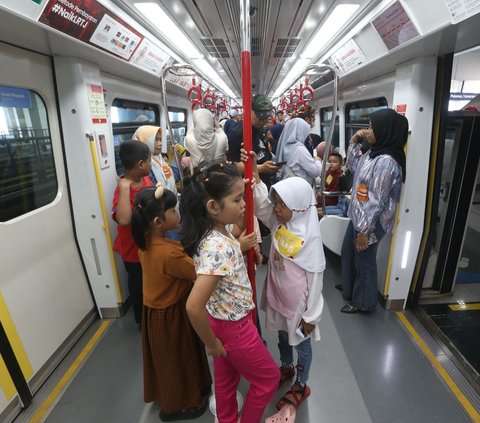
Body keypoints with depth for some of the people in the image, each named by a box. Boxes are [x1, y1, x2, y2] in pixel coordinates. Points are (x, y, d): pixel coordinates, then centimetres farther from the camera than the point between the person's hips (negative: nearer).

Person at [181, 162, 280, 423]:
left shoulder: (216, 232, -9)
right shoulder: (218, 248, -36)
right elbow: (194, 306, -36)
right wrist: (211, 343, -22)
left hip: (223, 320, 8)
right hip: (233, 326, -8)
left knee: (227, 379, 28)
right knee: (268, 378, 19)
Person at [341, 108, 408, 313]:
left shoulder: (386, 162, -26)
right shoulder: (372, 154, 2)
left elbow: (376, 201, -26)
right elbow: (353, 166, 22)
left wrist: (365, 231, -21)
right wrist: (354, 142, 7)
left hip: (371, 223, -9)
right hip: (358, 216, 9)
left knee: (363, 261, 10)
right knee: (348, 253, 25)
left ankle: (362, 301, 33)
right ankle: (350, 287, 48)